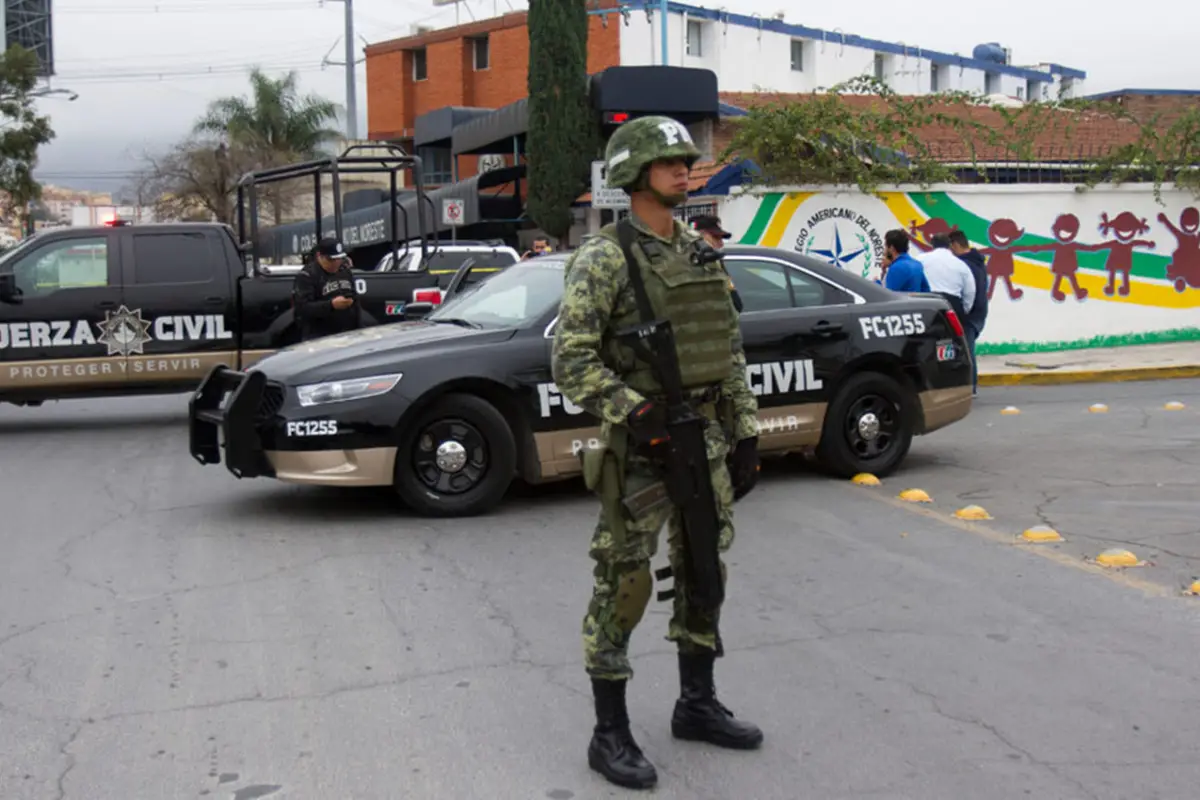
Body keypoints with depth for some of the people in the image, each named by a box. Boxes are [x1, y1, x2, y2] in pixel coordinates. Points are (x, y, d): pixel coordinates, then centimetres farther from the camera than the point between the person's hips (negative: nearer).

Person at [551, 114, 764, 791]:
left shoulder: (702, 253, 11)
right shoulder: (603, 259, -10)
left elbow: (732, 351, 15)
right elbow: (571, 360, -16)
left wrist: (746, 433, 12)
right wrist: (633, 412, -25)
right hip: (641, 446, -7)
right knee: (624, 586, -2)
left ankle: (698, 705, 31)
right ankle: (611, 734, 9)